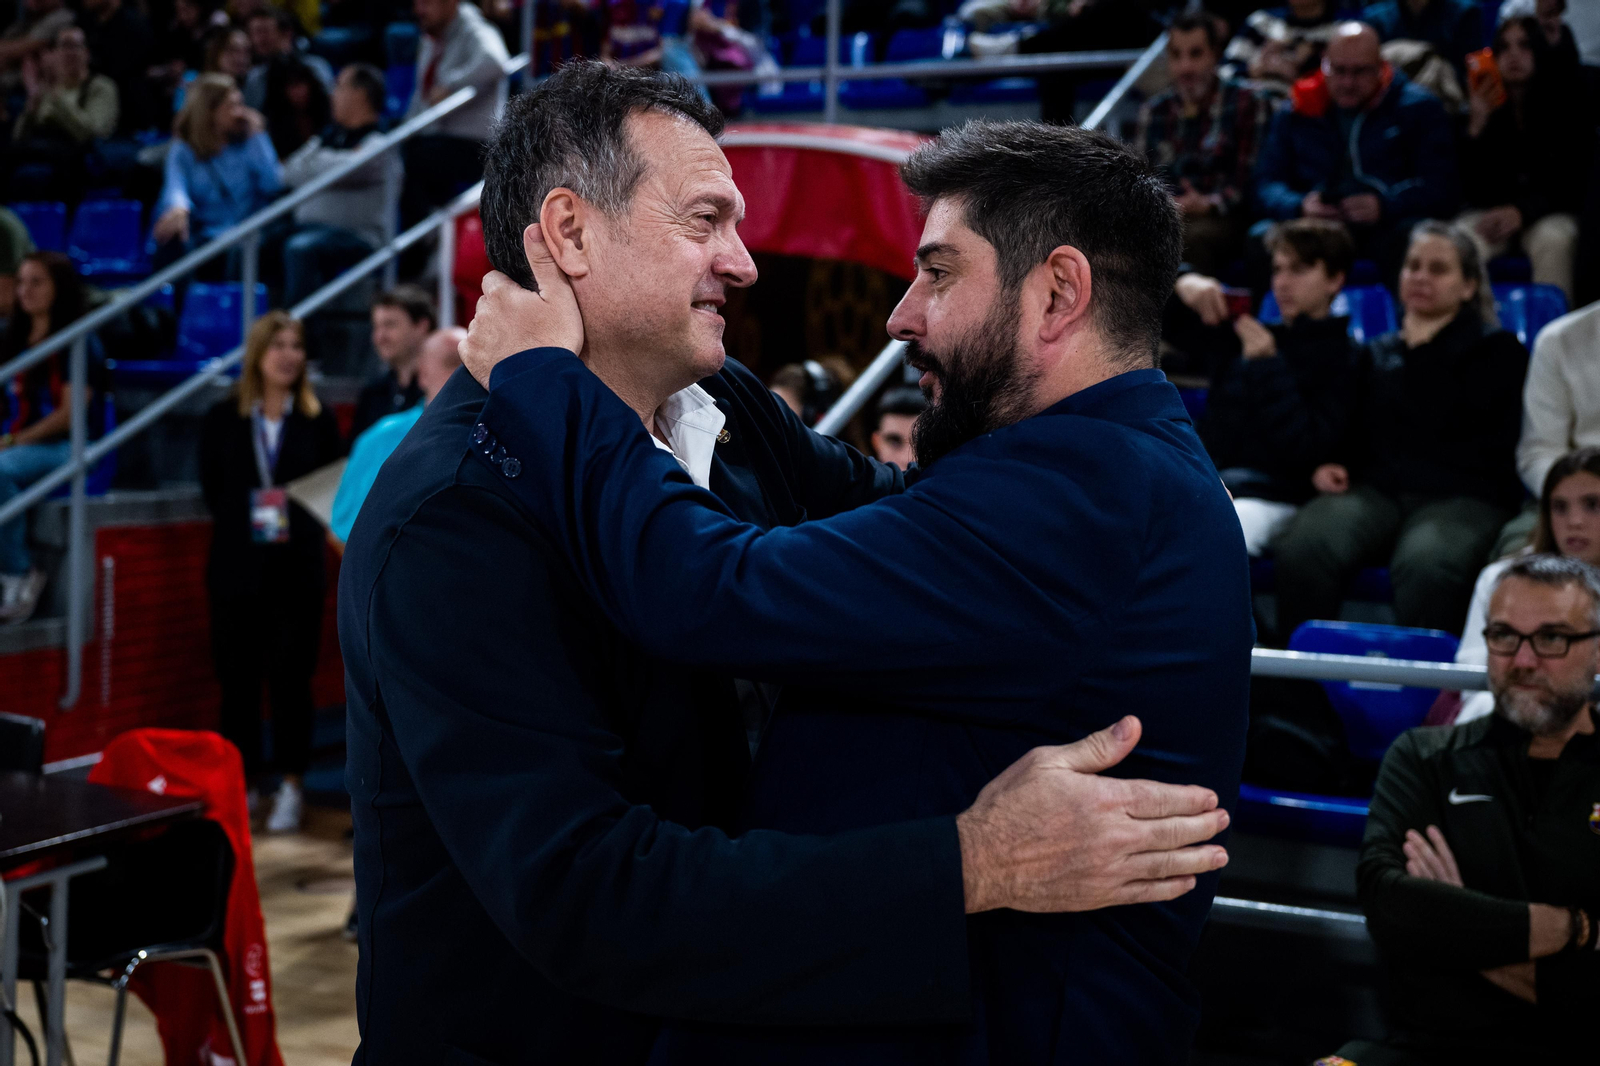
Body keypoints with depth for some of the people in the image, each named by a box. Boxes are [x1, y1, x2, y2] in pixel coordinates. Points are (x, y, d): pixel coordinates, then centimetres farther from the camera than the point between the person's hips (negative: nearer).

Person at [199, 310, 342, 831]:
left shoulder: (317, 418, 3)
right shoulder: (222, 417, 4)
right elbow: (210, 488, 9)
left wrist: (296, 520, -6)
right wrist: (240, 520, -2)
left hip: (298, 566, -1)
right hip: (237, 566, 1)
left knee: (291, 675, 1)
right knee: (238, 676, 4)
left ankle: (291, 787, 9)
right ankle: (242, 784, 14)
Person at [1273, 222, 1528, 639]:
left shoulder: (1496, 349, 14)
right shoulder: (1378, 352, 28)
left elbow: (1444, 420, -2)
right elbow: (1351, 427, 22)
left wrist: (1420, 349, 6)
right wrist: (1325, 465, 1)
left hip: (1462, 495, -3)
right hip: (1375, 490, 3)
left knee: (1424, 565, -40)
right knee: (1302, 547, -31)